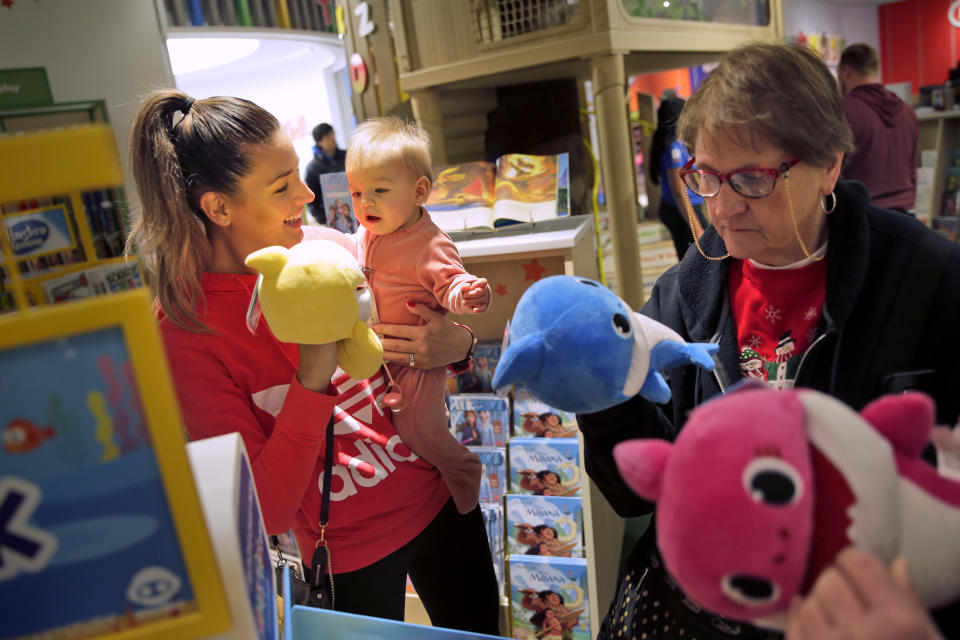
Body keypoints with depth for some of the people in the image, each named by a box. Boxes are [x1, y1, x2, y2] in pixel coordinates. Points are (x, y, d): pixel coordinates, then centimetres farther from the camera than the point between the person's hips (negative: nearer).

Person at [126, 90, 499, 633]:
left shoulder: (326, 246, -10)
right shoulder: (187, 332, -20)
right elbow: (268, 512, -22)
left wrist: (458, 345, -17)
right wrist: (313, 378, -32)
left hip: (439, 498, 4)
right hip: (350, 556, -4)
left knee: (481, 631, 24)